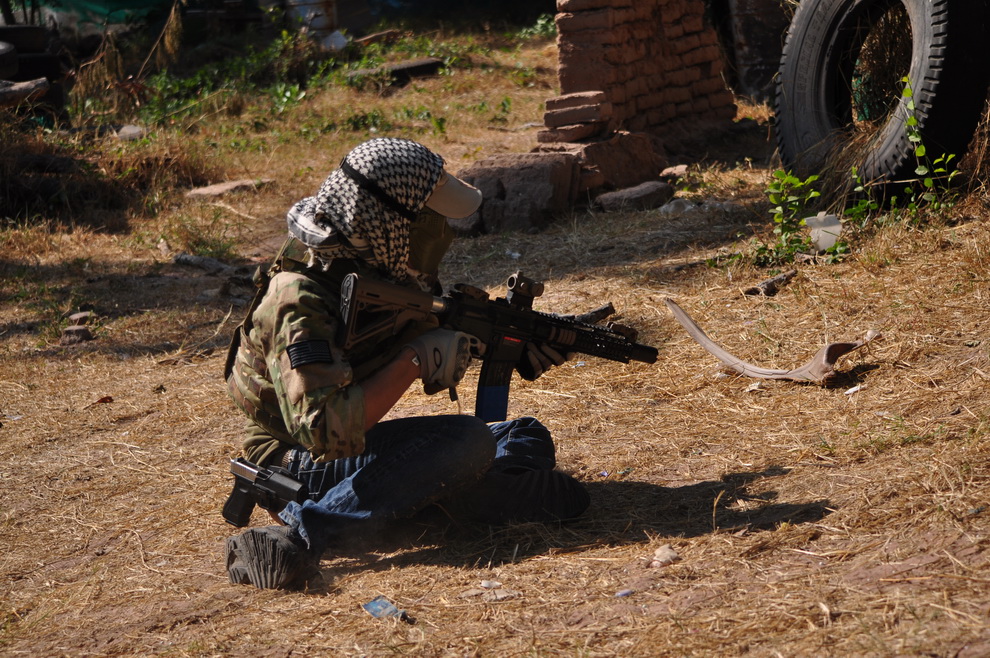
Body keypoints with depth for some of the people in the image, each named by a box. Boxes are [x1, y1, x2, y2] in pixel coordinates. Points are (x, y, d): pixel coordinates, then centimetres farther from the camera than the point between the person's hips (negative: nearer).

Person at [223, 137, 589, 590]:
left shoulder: (380, 264, -1)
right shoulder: (300, 302, -26)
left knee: (526, 439, 6)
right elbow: (328, 433, -36)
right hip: (302, 464, -9)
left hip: (359, 439, 9)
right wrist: (414, 360, -30)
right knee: (467, 443, -29)